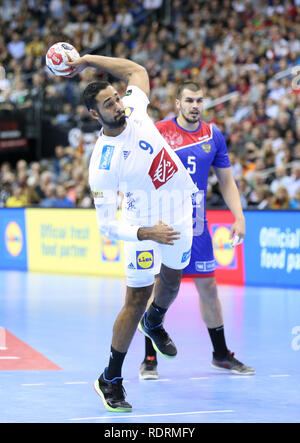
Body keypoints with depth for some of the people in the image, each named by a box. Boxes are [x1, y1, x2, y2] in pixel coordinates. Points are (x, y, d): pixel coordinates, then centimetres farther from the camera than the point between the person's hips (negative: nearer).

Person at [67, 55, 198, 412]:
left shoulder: (134, 109, -15)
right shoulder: (102, 164, -29)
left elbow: (137, 70, 5)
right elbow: (107, 225, -26)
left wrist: (88, 59, -2)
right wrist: (146, 233, -40)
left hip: (181, 209, 6)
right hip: (144, 222, -6)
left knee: (171, 279, 25)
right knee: (137, 299, -7)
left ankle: (153, 323, 59)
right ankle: (110, 381, 6)